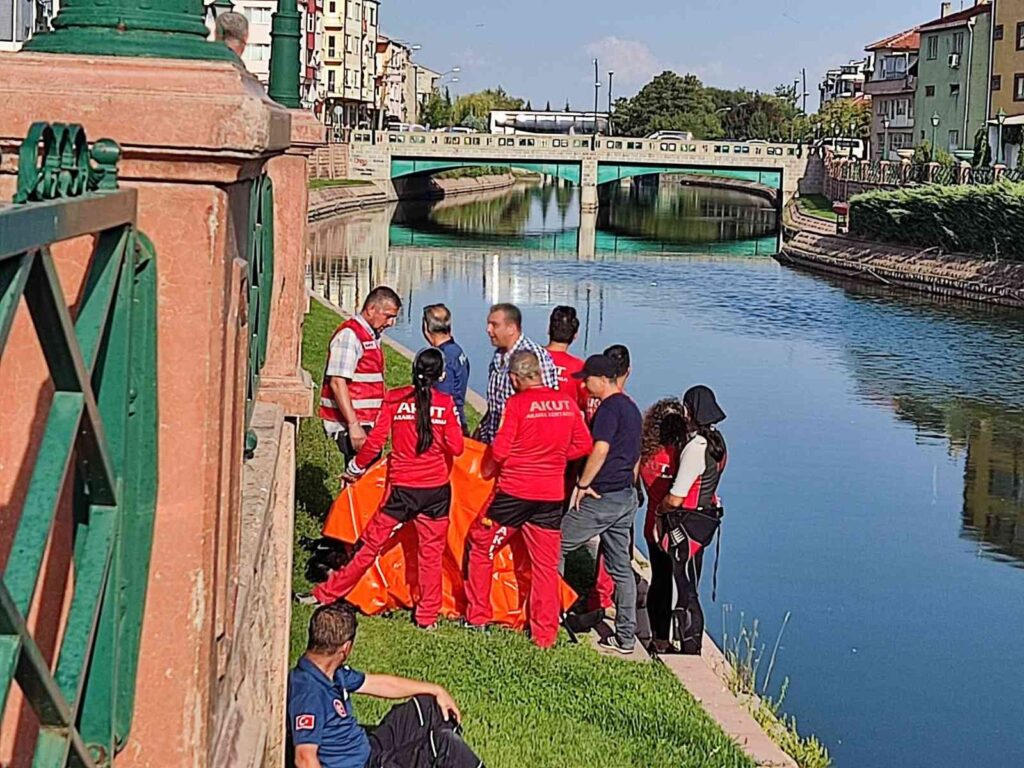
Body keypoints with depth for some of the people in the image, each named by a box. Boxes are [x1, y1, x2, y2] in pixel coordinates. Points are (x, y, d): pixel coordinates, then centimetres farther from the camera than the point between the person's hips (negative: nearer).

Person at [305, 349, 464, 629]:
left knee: (372, 543, 9)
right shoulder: (446, 403, -4)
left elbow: (375, 442, -4)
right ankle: (427, 616, 15)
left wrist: (355, 468, 11)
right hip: (437, 489, 0)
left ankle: (326, 594, 16)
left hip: (402, 487, 0)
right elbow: (456, 447, -7)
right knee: (431, 552, 10)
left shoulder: (394, 399, -3)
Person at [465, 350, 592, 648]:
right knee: (546, 564, 10)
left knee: (482, 547, 14)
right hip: (552, 495, 4)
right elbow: (583, 445, 7)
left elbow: (499, 449, -14)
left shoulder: (517, 403, -11)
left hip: (515, 491, -4)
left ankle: (477, 617, 19)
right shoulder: (567, 403, 2)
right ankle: (545, 634, 12)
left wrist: (488, 470, 5)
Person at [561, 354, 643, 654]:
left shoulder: (610, 408, -14)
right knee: (621, 567, 10)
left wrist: (582, 484, -18)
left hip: (602, 496, -9)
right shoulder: (632, 409, 16)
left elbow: (601, 449, -26)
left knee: (556, 547, 2)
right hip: (627, 496, 9)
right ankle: (626, 636, 10)